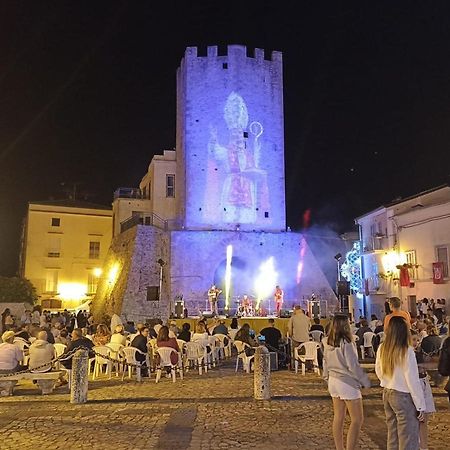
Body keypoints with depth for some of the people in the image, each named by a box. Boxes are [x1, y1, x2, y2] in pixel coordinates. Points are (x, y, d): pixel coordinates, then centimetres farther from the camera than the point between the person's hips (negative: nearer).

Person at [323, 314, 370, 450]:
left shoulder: (327, 343, 2)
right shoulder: (346, 343, -21)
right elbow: (353, 366, -18)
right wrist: (365, 381, -7)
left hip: (333, 381, 8)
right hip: (347, 383, -8)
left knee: (338, 417, 16)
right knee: (357, 419, 3)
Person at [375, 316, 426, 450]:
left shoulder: (382, 348, -2)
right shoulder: (406, 351, -20)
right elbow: (412, 380, -16)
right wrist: (420, 405, -7)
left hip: (387, 393, 6)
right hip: (403, 396, -6)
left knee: (392, 435, 19)